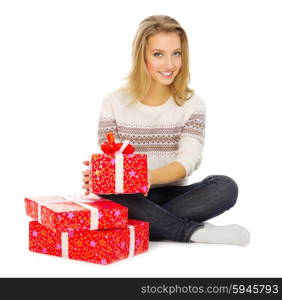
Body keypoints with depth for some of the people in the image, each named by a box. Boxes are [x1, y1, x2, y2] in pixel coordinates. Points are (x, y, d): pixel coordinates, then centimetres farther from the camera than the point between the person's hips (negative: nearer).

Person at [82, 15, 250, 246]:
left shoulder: (193, 104, 3)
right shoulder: (114, 103, 2)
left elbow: (188, 161, -10)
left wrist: (149, 177, -32)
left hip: (173, 195, 1)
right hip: (130, 198, 0)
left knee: (225, 187, -26)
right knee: (108, 192, -35)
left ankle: (146, 223, -24)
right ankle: (191, 231, -26)